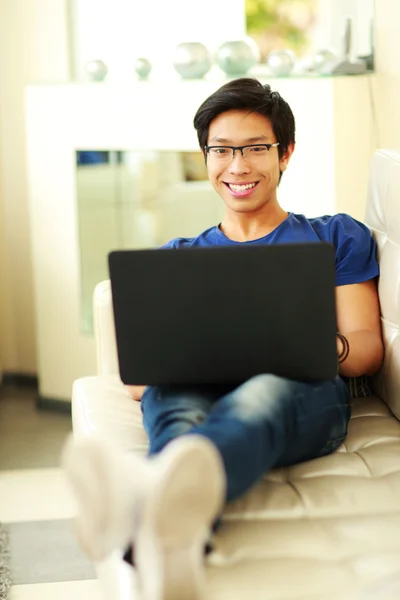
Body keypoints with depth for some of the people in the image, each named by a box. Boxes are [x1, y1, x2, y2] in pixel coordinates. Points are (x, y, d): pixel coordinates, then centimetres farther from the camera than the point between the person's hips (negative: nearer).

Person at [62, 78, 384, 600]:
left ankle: (147, 489, -75)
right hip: (194, 392, 2)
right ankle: (176, 540, -71)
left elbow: (368, 345, 14)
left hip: (303, 393, -2)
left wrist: (328, 347, -13)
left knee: (262, 393, -42)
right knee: (170, 397, -39)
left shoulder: (338, 237, 28)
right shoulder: (175, 258, 33)